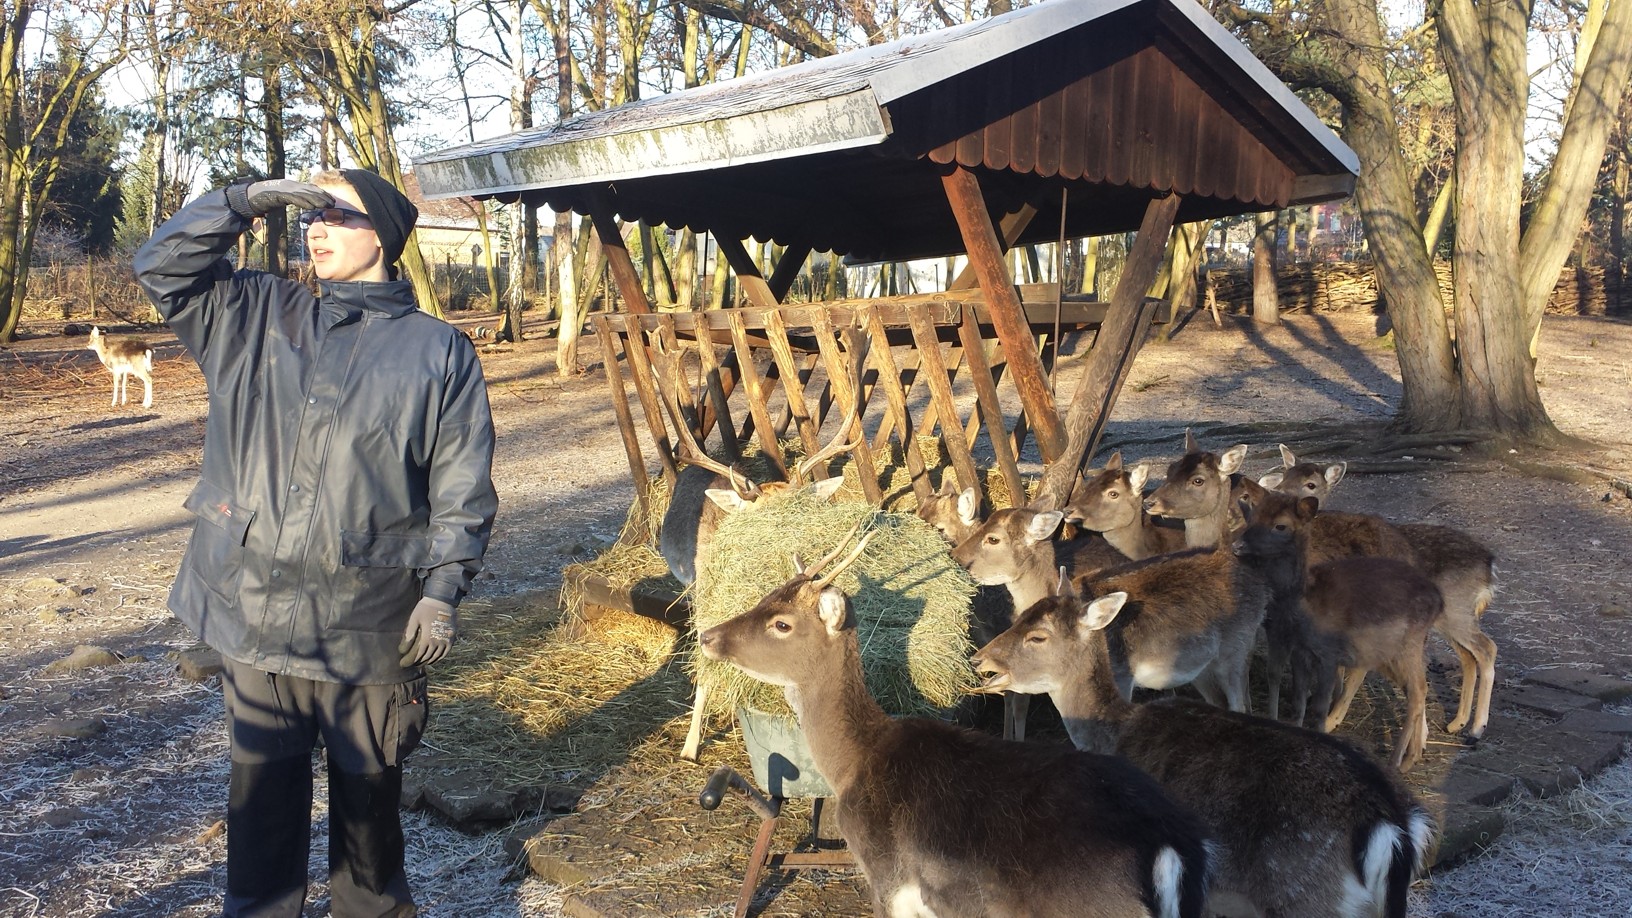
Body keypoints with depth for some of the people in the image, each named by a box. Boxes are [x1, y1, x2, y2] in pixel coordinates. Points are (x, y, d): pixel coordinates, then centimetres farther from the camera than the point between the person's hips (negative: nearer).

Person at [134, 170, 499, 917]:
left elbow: (462, 485, -4)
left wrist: (443, 590, -10)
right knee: (263, 783, 14)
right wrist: (247, 200, -6)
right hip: (252, 605, 3)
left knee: (368, 785, 14)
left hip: (368, 618, -2)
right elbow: (160, 266, 4)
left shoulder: (438, 350, -1)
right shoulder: (253, 315, 9)